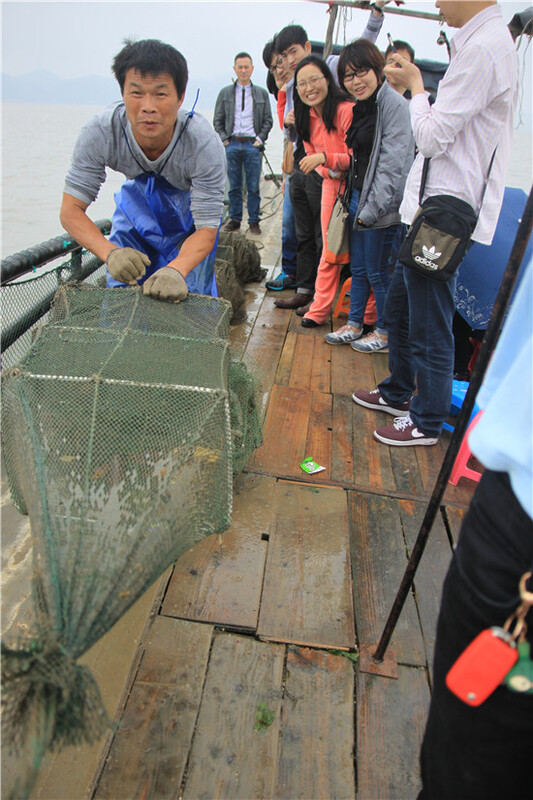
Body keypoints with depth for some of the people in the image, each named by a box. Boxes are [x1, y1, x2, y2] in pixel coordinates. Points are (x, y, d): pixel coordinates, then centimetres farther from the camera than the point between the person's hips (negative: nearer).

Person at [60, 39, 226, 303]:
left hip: (191, 207, -2)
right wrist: (110, 252, -47)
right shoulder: (100, 132, -32)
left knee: (186, 296, -12)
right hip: (138, 200, 2)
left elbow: (206, 229, -35)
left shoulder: (205, 143, -37)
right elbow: (71, 209, -27)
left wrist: (176, 270, -57)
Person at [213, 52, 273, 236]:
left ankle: (254, 221, 7)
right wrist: (225, 139, -1)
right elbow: (218, 120, 11)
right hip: (232, 144, 1)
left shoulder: (262, 93, 12)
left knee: (253, 186, -2)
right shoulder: (225, 93, 12)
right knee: (234, 186, 3)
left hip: (252, 144, -1)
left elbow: (268, 120, 11)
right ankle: (235, 219, 12)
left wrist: (260, 139, -2)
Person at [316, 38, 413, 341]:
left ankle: (385, 333, 15)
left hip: (381, 205, -9)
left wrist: (371, 210, -19)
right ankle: (354, 324, 27)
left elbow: (392, 165, -18)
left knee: (379, 271, 0)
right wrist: (355, 203, 12)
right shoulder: (362, 107, 16)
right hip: (358, 198, 9)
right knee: (358, 268, 14)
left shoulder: (393, 103, -12)